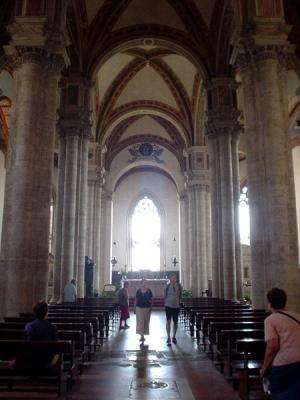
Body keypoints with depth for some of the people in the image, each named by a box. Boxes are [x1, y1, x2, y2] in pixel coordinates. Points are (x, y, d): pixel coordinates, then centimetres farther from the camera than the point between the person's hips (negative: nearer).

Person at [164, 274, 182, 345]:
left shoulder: (179, 286, -1)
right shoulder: (167, 286, -5)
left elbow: (180, 296, 8)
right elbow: (165, 295, 5)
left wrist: (179, 304, 6)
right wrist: (166, 303, 5)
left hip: (176, 306, 2)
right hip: (168, 306, -2)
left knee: (175, 322, 10)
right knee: (168, 321, -9)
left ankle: (174, 337, 26)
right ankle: (168, 338, -4)